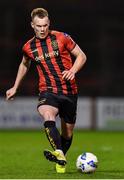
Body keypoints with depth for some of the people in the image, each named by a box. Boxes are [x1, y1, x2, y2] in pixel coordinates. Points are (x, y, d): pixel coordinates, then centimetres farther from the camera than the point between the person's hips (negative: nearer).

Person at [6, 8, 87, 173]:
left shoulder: (62, 38, -3)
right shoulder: (29, 47, 4)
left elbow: (81, 56, 4)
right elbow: (24, 65, 26)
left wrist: (72, 71, -14)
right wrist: (15, 88, 27)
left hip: (69, 91, 0)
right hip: (48, 91, 0)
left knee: (68, 131, 8)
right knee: (48, 116, -32)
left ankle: (61, 161, 32)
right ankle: (59, 154, -48)